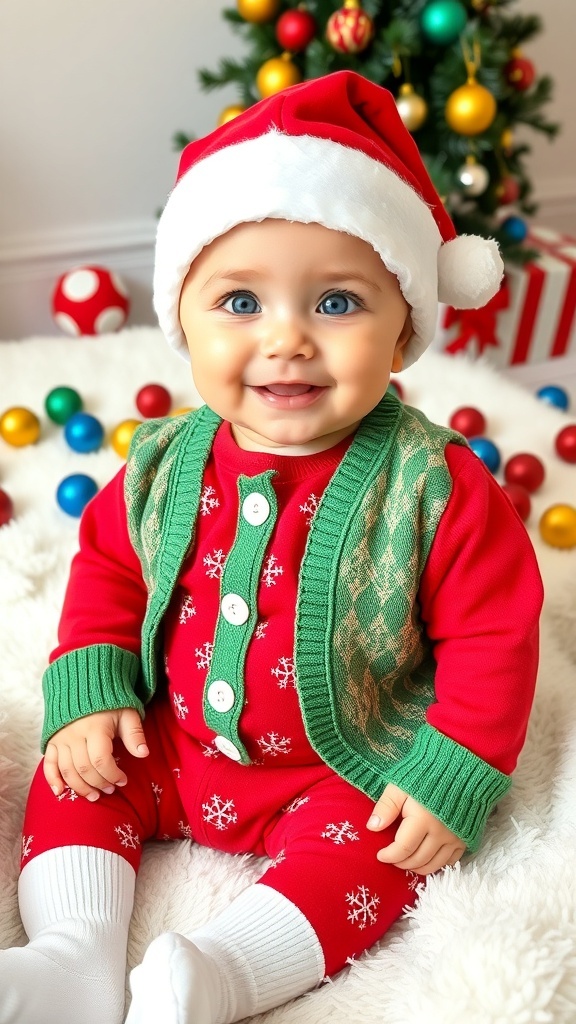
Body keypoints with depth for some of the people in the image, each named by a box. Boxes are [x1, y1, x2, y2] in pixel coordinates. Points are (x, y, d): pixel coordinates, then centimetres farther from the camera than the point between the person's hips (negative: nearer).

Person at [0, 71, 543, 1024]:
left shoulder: (436, 488, -21)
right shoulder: (163, 466, -10)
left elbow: (494, 638, -15)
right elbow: (106, 568, 6)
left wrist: (449, 781, -18)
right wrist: (89, 694, -4)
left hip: (345, 772, -3)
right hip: (167, 746, 4)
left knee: (365, 850, -24)